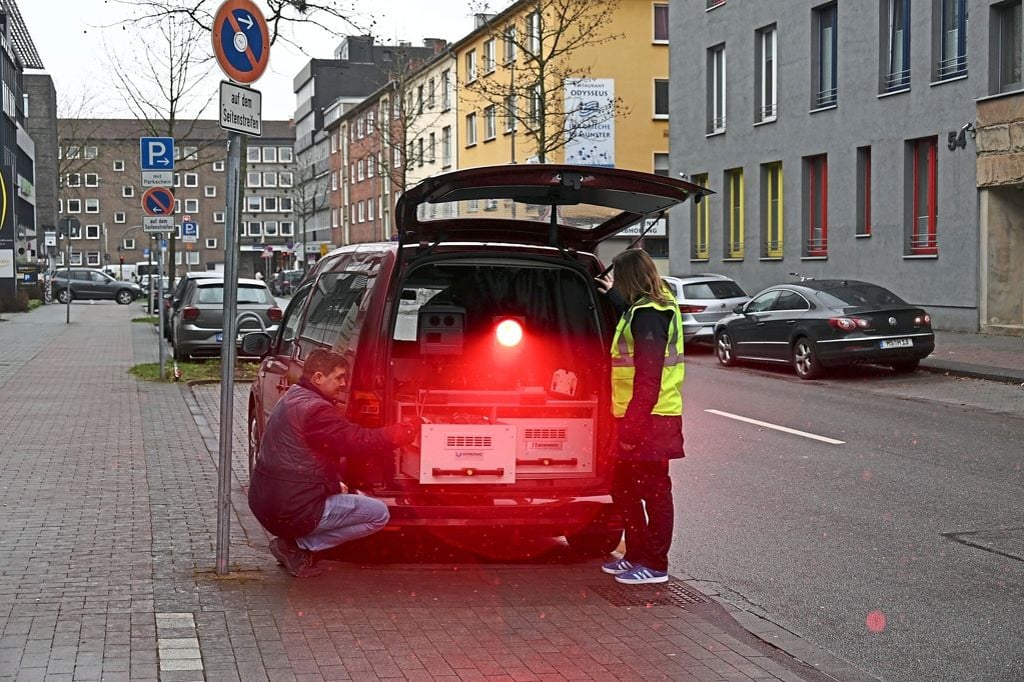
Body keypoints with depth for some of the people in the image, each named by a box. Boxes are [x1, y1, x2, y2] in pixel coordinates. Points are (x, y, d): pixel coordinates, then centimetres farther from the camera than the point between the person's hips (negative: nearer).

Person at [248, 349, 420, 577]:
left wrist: (335, 482, 12)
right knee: (378, 514, -2)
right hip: (293, 511, -10)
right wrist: (410, 430, -12)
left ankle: (294, 541, 12)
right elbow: (362, 441, -21)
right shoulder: (314, 409, -18)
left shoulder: (292, 399, 14)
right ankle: (297, 546, -4)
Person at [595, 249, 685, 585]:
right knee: (624, 489, 17)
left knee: (653, 492, -1)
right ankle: (636, 554, 27)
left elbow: (648, 380, -22)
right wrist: (613, 295, 49)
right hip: (638, 418, 10)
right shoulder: (652, 306, 12)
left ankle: (654, 565, 6)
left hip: (648, 420, -10)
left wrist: (633, 425, -22)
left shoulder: (648, 315, -18)